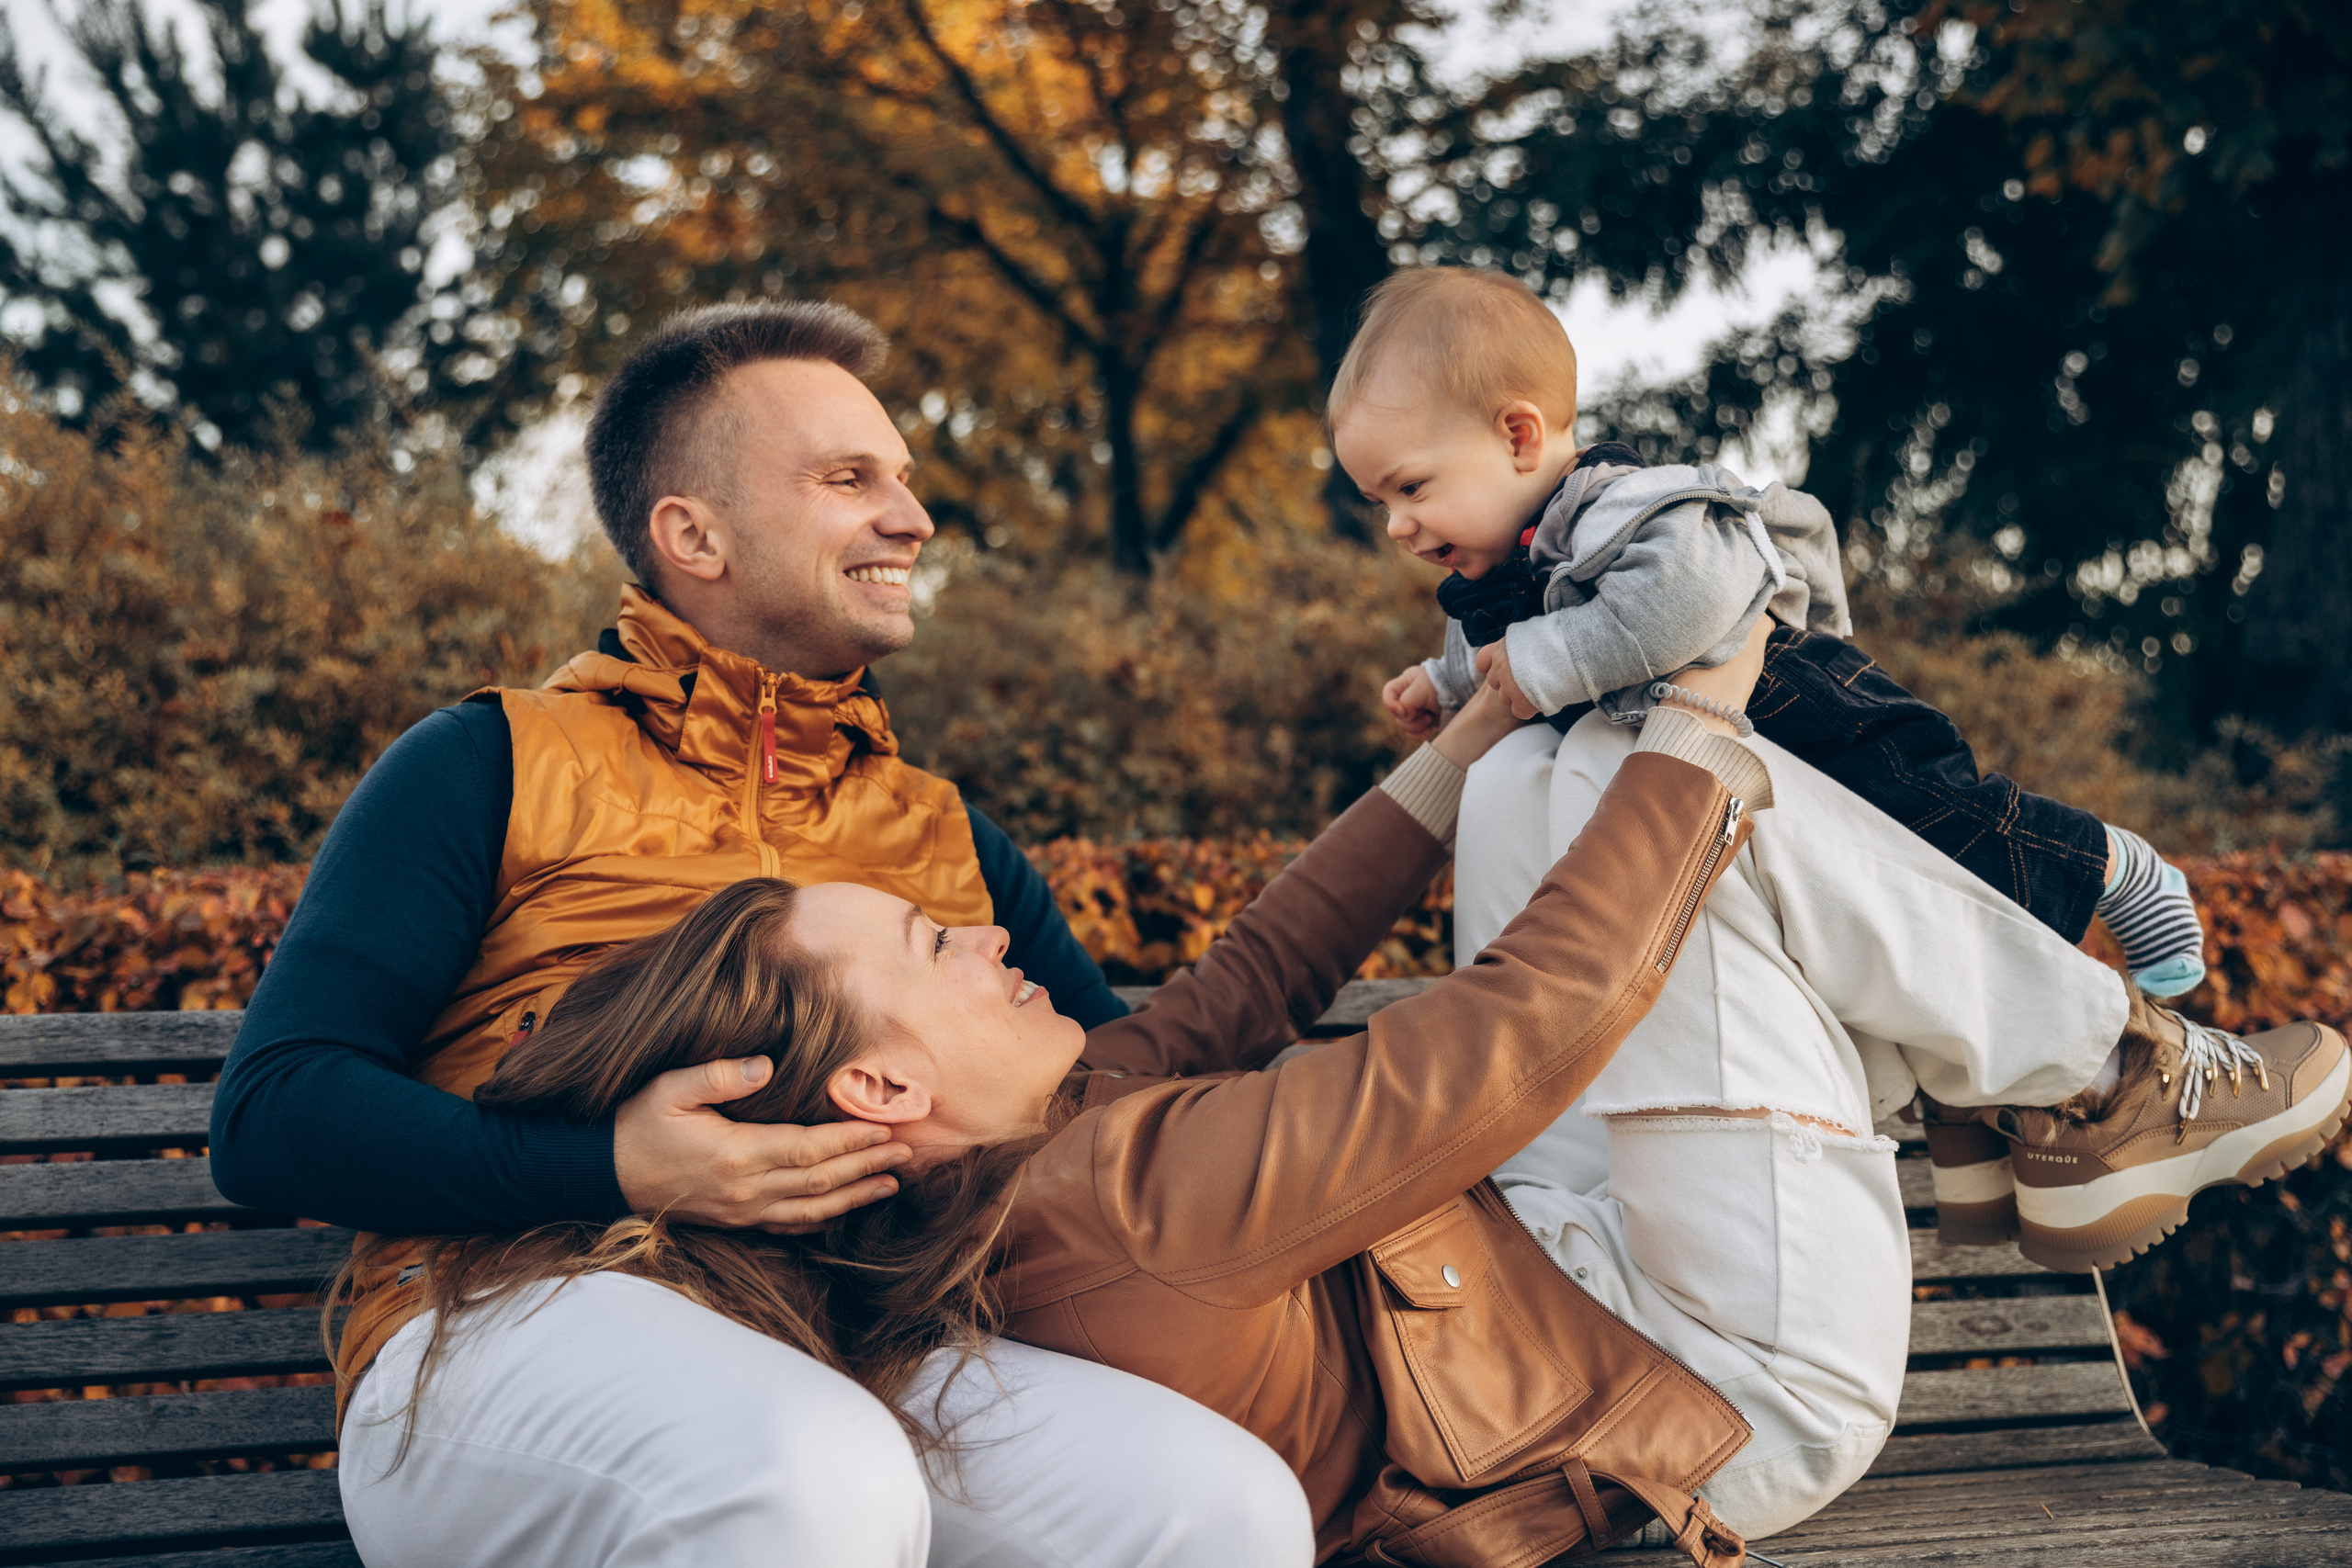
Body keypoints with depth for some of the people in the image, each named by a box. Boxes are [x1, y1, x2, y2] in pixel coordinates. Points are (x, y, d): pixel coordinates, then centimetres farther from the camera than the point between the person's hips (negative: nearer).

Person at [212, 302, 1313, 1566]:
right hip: (523, 1323, -4)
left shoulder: (943, 833, 26)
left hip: (858, 1344, 4)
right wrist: (613, 1168, -14)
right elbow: (271, 1114, 0)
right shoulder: (495, 767, 10)